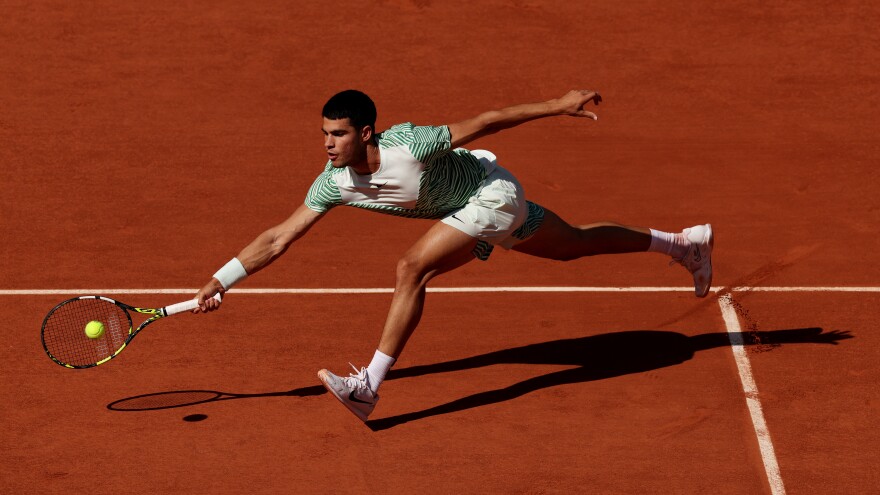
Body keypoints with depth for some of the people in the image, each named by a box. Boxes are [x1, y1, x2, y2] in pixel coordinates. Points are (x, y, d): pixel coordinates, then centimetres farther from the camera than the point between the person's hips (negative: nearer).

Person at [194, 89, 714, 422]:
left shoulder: (409, 145, -35)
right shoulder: (334, 182, -16)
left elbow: (485, 122, -25)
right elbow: (279, 239, -12)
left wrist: (558, 105, -21)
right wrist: (221, 279, -19)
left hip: (494, 192, -7)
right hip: (471, 209, 8)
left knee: (414, 267, -24)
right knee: (576, 245, 24)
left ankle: (369, 386, -21)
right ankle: (685, 242, 44)